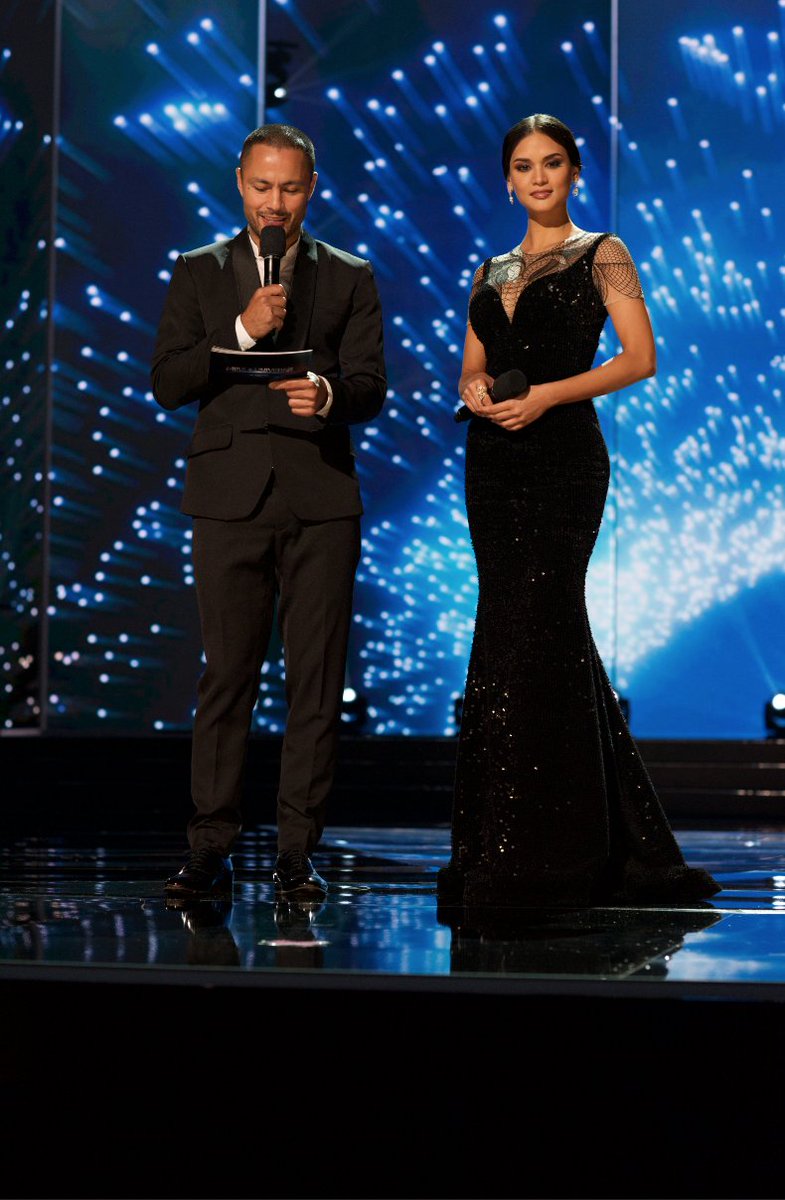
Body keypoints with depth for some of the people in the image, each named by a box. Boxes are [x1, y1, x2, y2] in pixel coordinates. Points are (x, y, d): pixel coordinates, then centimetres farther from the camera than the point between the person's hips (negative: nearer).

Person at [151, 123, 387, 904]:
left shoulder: (350, 277, 12)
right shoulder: (198, 273, 12)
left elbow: (370, 388, 3)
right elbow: (167, 384, 2)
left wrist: (328, 392, -19)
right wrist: (243, 331, -10)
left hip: (321, 496, 0)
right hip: (231, 495, 0)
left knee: (316, 679, -1)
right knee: (226, 675, -1)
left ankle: (297, 853, 5)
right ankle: (210, 851, 3)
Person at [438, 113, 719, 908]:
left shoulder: (601, 255, 2)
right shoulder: (491, 272, 18)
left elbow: (641, 357, -6)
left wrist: (549, 394, -15)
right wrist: (474, 392, -4)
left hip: (562, 456, -6)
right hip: (493, 459, 6)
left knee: (528, 634, -12)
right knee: (549, 634, 6)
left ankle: (531, 852, -7)